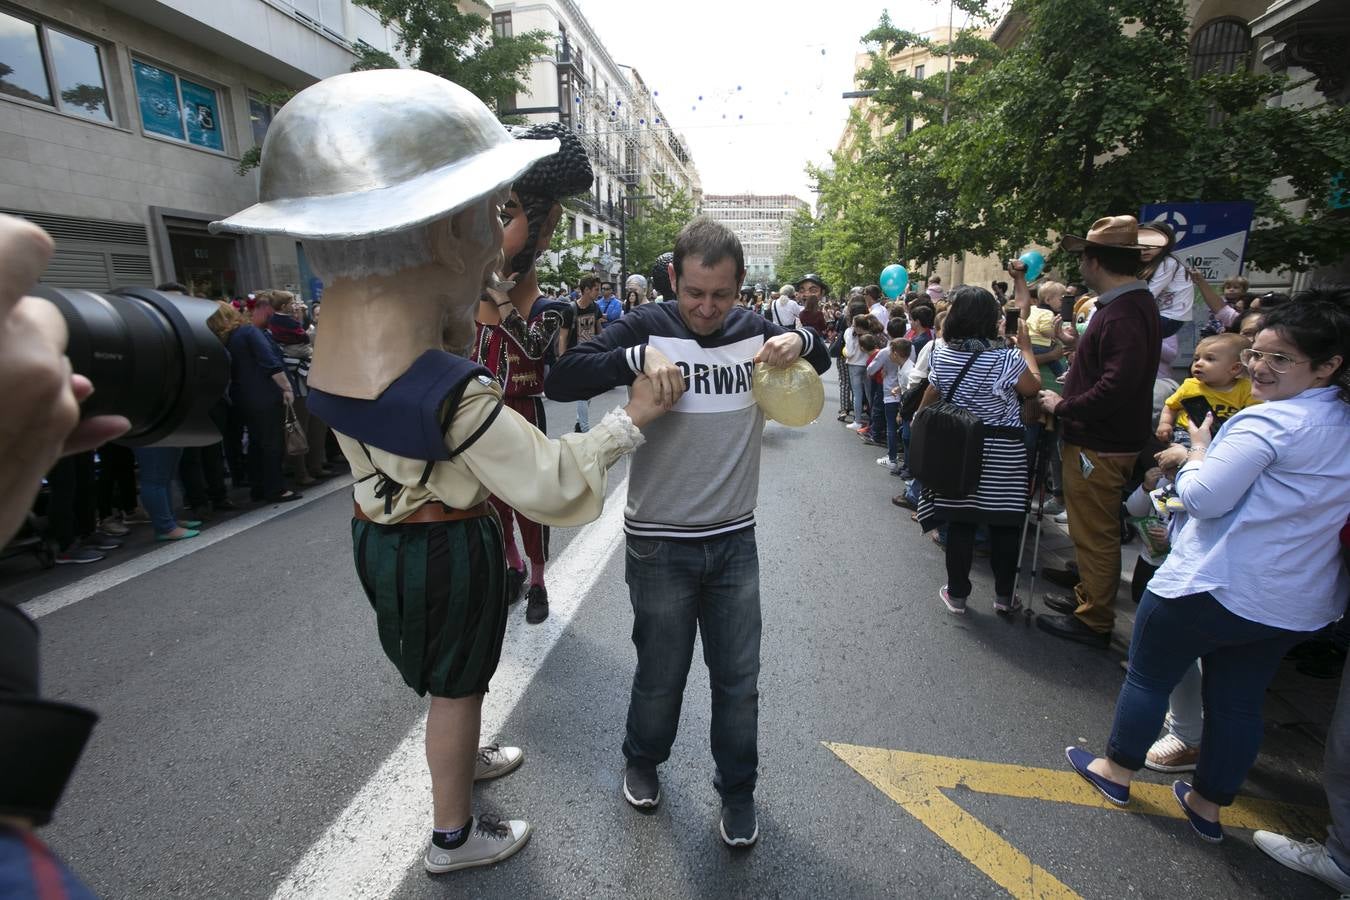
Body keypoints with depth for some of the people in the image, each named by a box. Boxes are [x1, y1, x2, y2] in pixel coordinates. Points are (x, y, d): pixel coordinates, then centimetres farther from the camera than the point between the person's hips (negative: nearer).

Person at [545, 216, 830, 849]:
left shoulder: (755, 330, 1)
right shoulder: (649, 328, -9)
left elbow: (822, 362, 17)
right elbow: (561, 380, -15)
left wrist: (802, 340, -7)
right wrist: (638, 357, -30)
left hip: (735, 541, 3)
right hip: (660, 544, -2)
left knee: (737, 679, 14)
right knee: (661, 675, 16)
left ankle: (737, 790, 39)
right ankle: (642, 761, 47)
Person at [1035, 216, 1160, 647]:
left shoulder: (1125, 313, -22)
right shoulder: (1127, 303, 11)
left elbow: (1118, 385, -30)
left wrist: (1064, 406, -19)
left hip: (1101, 446, -10)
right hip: (1098, 438, 10)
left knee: (1095, 534, 2)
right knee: (1091, 530, 22)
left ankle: (1094, 621, 15)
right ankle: (1088, 595, 37)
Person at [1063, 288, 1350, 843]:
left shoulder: (1268, 421, -21)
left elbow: (1203, 497, -23)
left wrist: (1197, 450, -5)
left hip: (1214, 585, -8)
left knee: (1148, 674, 13)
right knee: (1239, 700, 19)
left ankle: (1116, 772, 30)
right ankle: (1208, 806, 35)